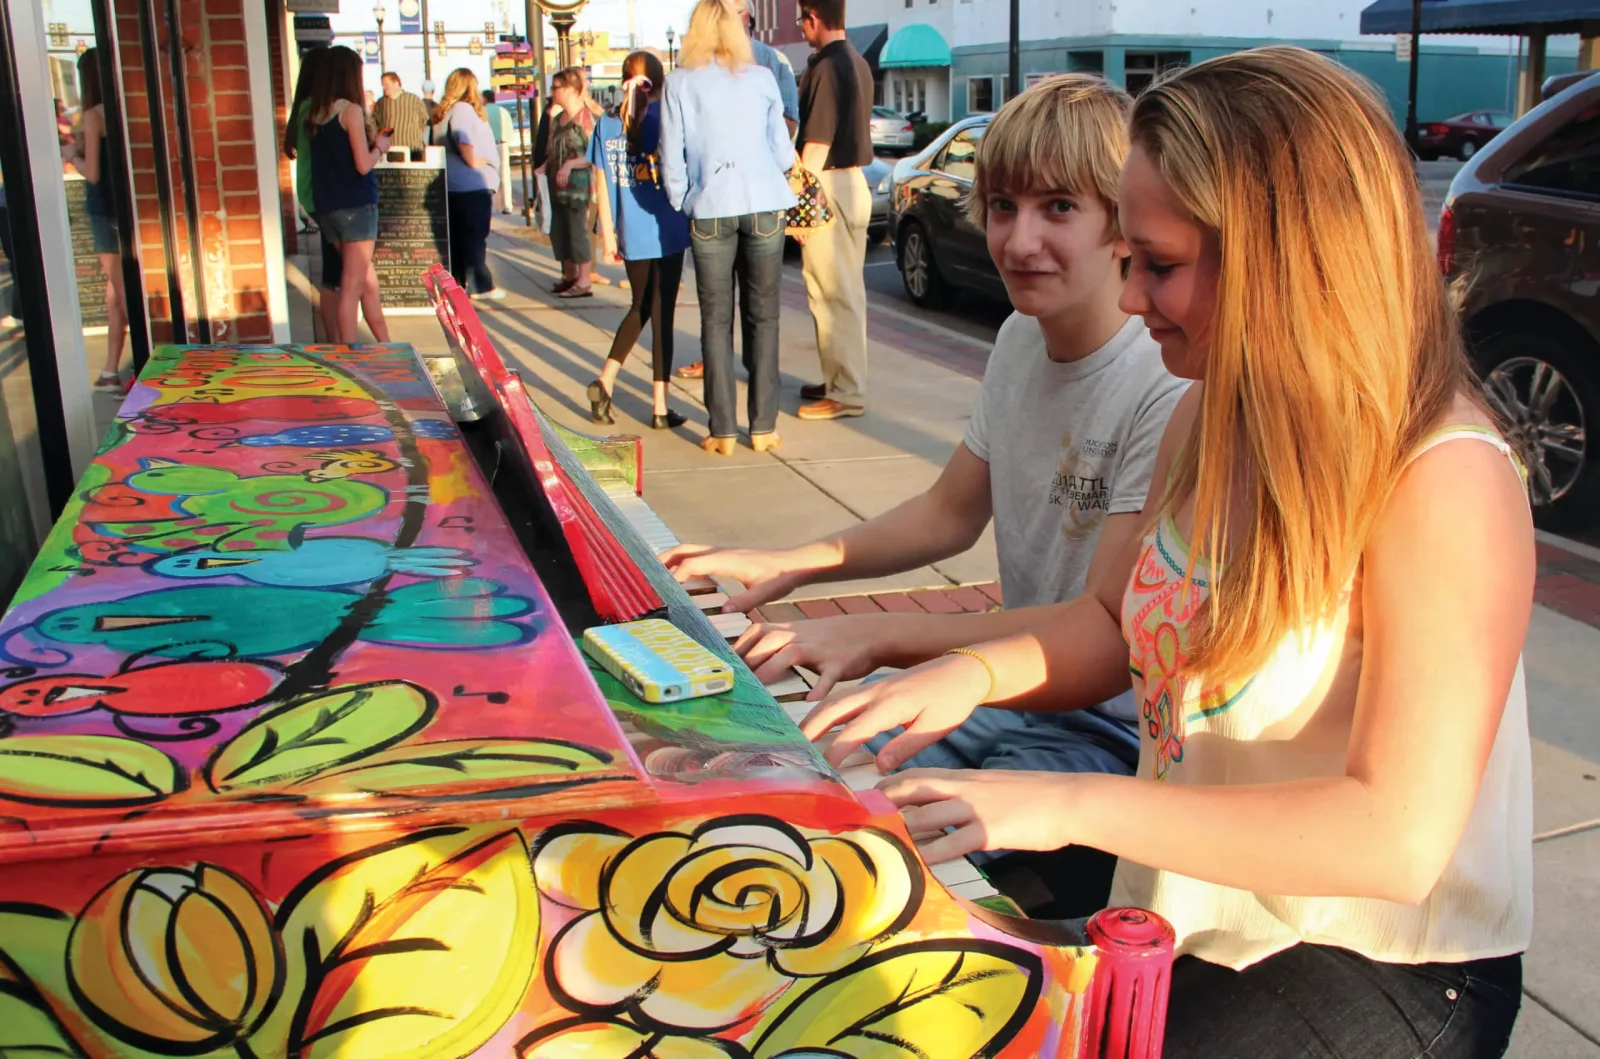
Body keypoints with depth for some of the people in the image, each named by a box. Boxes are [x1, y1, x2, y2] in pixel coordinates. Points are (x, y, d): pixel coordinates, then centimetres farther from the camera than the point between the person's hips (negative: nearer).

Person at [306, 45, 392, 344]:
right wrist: (379, 147, 4)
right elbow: (363, 165, -15)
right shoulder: (350, 109, -11)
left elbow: (333, 155, 14)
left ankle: (386, 345, 26)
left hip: (328, 207, 7)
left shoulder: (313, 114, 9)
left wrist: (370, 143, 16)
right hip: (356, 206, -7)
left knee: (368, 280, 18)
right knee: (352, 287, -4)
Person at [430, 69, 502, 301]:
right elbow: (465, 144, -22)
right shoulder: (463, 109, -12)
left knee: (456, 237, 12)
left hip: (452, 186, 8)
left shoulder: (441, 113, 13)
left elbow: (433, 144, 17)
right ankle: (484, 286, -1)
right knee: (475, 238, -4)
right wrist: (476, 162, -7)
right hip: (473, 185, -8)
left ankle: (456, 284, 17)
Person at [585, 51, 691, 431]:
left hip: (631, 235, 3)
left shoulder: (607, 125, 2)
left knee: (640, 308, 21)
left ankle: (606, 380, 9)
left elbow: (603, 184, 4)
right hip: (665, 230, -3)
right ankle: (660, 406, 6)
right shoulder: (665, 119, -7)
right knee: (661, 314, 2)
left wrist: (608, 234, 9)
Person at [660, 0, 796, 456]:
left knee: (716, 320, 5)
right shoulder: (762, 79, 4)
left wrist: (682, 203, 14)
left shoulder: (680, 83, 0)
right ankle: (763, 427, 8)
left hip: (710, 212, -1)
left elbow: (672, 159, -1)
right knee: (764, 317, 7)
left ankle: (723, 431, 5)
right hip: (764, 207, 1)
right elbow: (783, 152, 6)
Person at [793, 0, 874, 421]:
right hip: (853, 180, 10)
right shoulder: (858, 64, 14)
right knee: (844, 290, 15)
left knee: (832, 293, -6)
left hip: (829, 185, -10)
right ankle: (840, 381, 24)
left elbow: (817, 142, -19)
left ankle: (846, 393, -3)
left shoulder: (827, 67, -15)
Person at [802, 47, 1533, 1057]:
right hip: (1192, 915, 7)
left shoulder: (1446, 479, -24)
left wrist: (1074, 806, -30)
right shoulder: (1209, 420, 1)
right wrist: (974, 672, -9)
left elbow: (1398, 837, -28)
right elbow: (1121, 621, 10)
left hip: (1381, 971, -6)